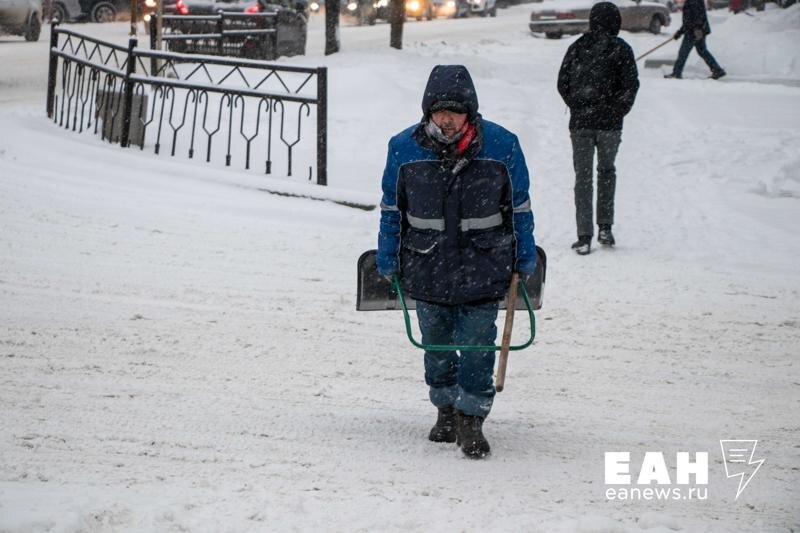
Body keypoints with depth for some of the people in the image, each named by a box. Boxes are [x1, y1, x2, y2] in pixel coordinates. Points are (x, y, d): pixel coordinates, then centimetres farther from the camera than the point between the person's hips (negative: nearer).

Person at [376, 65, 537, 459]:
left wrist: (525, 258, 9)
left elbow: (519, 206, 5)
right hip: (426, 264, 2)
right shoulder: (404, 148, -6)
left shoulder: (502, 145, -7)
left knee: (477, 341, -6)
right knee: (436, 341, 11)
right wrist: (387, 260, 9)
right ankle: (446, 411, 29)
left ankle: (471, 419, 4)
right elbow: (392, 208, 7)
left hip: (482, 265, -2)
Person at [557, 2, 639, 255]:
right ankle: (605, 227, 15)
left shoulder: (577, 47, 2)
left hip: (580, 122, 1)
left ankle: (584, 236, -2)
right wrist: (618, 111, 6)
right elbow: (630, 85, -7)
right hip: (609, 123, -1)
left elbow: (563, 84, 3)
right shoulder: (621, 49, -4)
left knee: (583, 176, 5)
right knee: (607, 170, 19)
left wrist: (578, 108, 12)